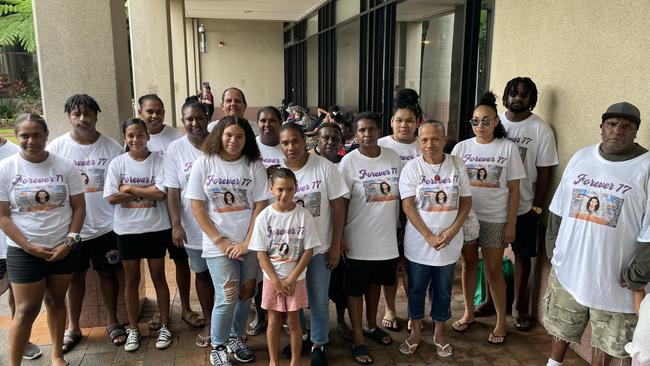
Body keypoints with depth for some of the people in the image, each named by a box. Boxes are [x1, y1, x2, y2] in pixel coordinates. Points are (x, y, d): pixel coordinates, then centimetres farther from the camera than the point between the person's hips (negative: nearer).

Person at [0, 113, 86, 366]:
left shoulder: (65, 167, -2)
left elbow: (79, 207, 0)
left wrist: (70, 242, -9)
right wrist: (29, 247, -12)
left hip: (64, 248, 2)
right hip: (24, 252, -1)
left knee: (56, 301, 14)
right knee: (26, 310, 1)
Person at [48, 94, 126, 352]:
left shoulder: (112, 147, -3)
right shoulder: (56, 147, -4)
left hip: (105, 226, 0)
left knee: (107, 273, 13)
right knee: (75, 276, 14)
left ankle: (112, 322, 30)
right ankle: (73, 327, 31)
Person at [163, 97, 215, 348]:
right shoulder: (175, 149, -2)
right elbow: (173, 190, -3)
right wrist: (176, 225, -8)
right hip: (194, 226, 1)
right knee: (202, 273, 14)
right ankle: (208, 321, 31)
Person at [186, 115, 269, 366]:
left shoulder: (254, 165, -1)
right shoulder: (204, 164, -3)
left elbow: (261, 206, -2)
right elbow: (197, 207, -4)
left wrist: (247, 243, -10)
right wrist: (220, 241, -10)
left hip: (250, 244, 2)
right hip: (218, 245, -2)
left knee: (245, 295, 11)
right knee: (227, 298, -6)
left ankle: (236, 338, 35)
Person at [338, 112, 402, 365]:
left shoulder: (393, 157, 2)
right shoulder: (349, 161, -11)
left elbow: (402, 194, 11)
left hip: (387, 235, 5)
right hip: (360, 238, -4)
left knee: (375, 282, 21)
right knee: (356, 288, 6)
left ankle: (371, 325, 41)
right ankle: (358, 341, 19)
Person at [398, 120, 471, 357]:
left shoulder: (458, 165, -2)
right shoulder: (412, 167, -8)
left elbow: (466, 201, 1)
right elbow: (408, 206, -11)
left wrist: (452, 230, -12)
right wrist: (428, 236, -17)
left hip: (449, 243, 2)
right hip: (419, 242, -1)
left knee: (443, 290, 14)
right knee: (416, 289, 12)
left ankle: (439, 333, 33)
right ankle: (416, 332, 32)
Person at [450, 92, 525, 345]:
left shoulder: (508, 148, -4)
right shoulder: (462, 147, 1)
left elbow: (514, 190, -2)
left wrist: (511, 225, -5)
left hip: (495, 219, -2)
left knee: (493, 270, 4)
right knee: (468, 264, 13)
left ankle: (501, 321, 21)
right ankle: (468, 313, 30)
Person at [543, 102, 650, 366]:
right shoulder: (580, 157, 2)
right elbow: (558, 210, 8)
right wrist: (552, 247, 7)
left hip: (613, 275, -3)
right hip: (568, 266, 4)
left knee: (606, 336, 15)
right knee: (562, 324, 21)